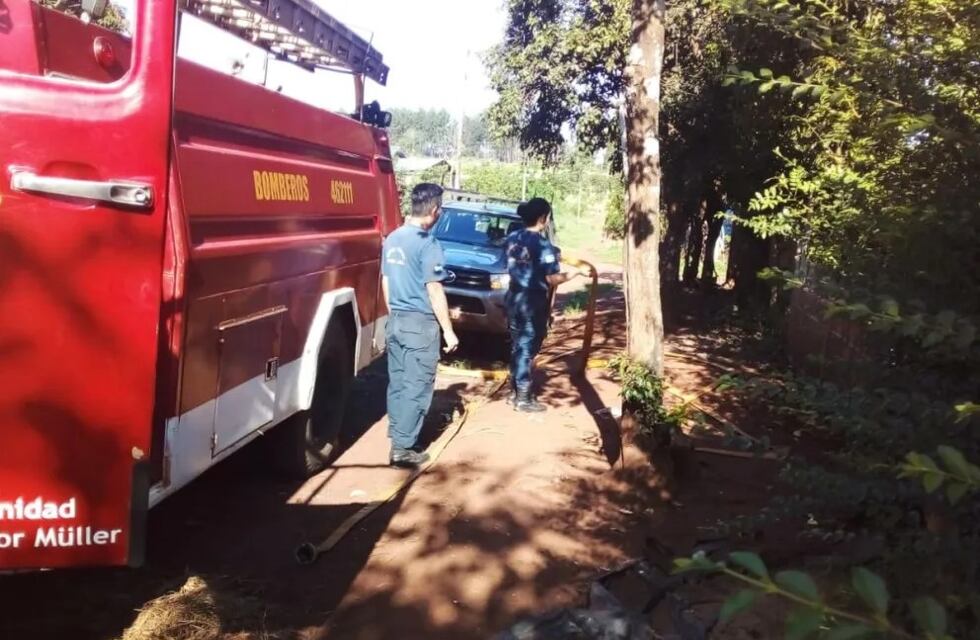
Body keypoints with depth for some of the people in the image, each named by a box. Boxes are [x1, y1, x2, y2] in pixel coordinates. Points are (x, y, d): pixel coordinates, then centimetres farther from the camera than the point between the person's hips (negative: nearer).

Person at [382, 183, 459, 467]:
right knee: (417, 386, 0)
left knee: (397, 382, 14)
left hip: (396, 320, 8)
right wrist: (448, 330, -10)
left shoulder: (392, 239, 7)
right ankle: (403, 448, 3)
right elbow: (434, 290, -16)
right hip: (420, 323, -8)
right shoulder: (427, 243, -16)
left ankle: (397, 440, 23)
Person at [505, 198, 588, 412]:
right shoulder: (543, 244, -16)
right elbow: (551, 279, -18)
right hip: (533, 302, -7)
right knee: (527, 349, 1)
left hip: (515, 298, 7)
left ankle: (515, 392, 26)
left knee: (517, 346, 16)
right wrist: (573, 273, -2)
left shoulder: (513, 238, 6)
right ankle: (524, 399, 9)